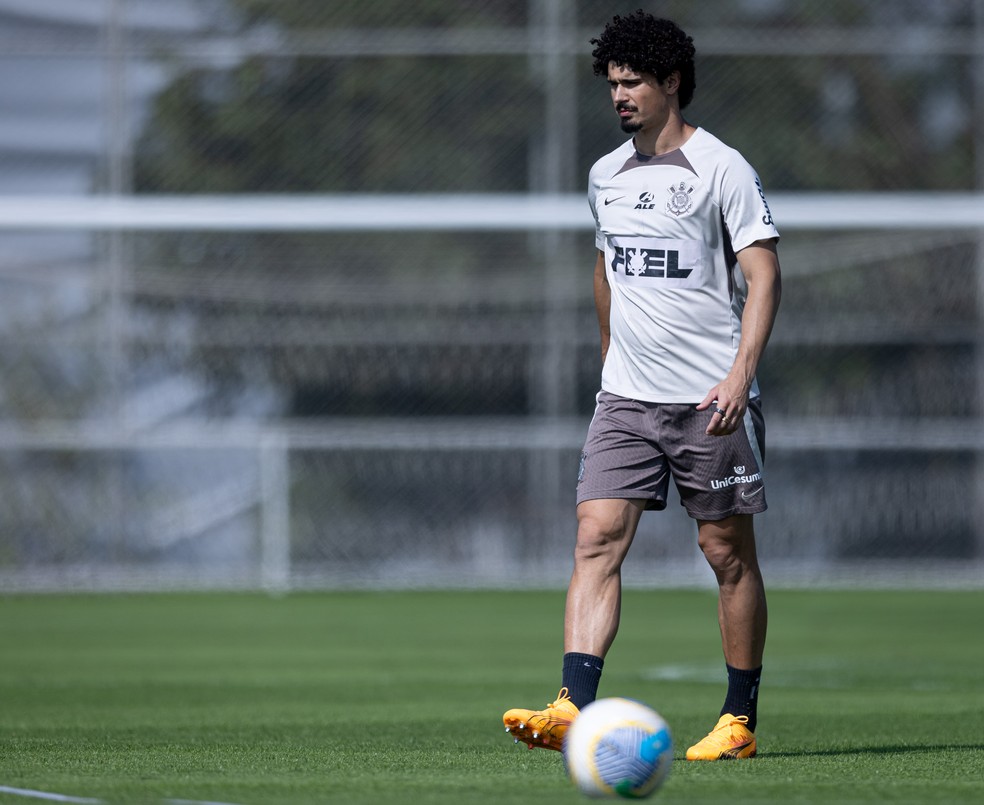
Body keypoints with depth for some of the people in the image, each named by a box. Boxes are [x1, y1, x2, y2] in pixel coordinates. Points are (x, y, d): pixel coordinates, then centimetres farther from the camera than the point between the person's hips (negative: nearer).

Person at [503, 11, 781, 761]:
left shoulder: (723, 169, -7)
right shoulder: (606, 175, 12)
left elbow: (763, 275, -11)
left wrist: (740, 375, -21)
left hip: (711, 399, -5)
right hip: (626, 397, 5)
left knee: (728, 551, 2)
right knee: (597, 538, -9)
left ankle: (739, 721, 12)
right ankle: (574, 710, -18)